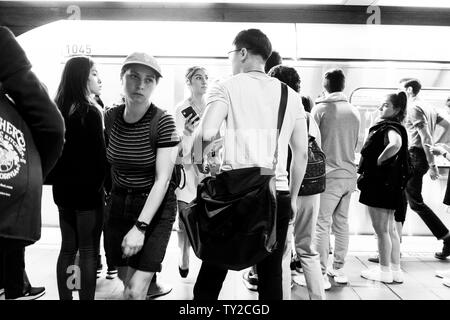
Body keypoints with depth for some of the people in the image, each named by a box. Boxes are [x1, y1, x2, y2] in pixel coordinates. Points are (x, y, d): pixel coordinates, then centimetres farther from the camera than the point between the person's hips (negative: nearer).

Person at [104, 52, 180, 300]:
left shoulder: (163, 122, -16)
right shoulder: (110, 117, -1)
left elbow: (162, 180, -17)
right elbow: (110, 163, 11)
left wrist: (141, 226, -20)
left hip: (155, 207, -4)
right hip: (118, 203, 5)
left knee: (135, 291, -6)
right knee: (125, 279, 15)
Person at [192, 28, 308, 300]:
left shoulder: (227, 87, 0)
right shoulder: (291, 95, 13)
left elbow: (207, 133, -17)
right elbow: (302, 153, 12)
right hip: (278, 195, 4)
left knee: (211, 276, 8)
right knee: (271, 275, 14)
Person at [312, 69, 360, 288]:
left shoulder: (321, 109, -8)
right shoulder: (354, 111, 7)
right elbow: (355, 144, 14)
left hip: (329, 175, -5)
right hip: (349, 174, 6)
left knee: (322, 225, 0)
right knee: (342, 222, 15)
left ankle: (321, 274, 3)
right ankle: (339, 269, 25)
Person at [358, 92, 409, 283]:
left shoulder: (391, 127, -14)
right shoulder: (386, 126, 14)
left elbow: (395, 144, -37)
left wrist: (378, 161, -23)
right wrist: (365, 172, 11)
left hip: (380, 184, -10)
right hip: (387, 184, 10)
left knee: (381, 230, 2)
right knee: (390, 229, 15)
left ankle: (385, 271, 14)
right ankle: (395, 270, 24)